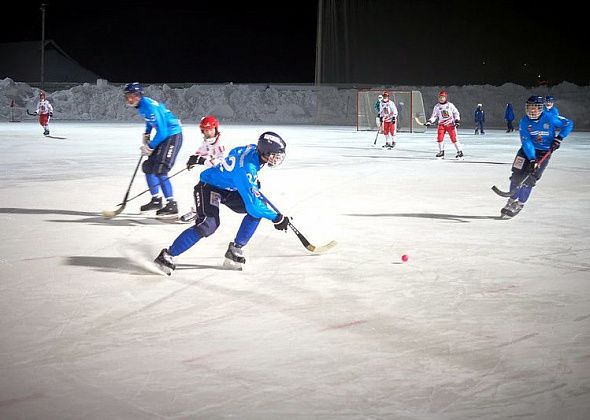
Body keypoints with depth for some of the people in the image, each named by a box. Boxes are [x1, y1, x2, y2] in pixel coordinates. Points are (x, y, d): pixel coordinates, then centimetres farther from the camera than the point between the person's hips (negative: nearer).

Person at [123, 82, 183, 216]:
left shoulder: (149, 107, -24)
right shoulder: (141, 106, 7)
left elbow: (162, 132, -24)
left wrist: (150, 147, -13)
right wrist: (146, 135, 16)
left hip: (173, 136, -11)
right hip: (164, 137, 11)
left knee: (160, 171, -17)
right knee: (148, 167, 13)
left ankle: (172, 205, -14)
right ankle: (156, 200, 23)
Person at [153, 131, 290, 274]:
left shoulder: (254, 149, -9)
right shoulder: (246, 168, -36)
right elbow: (252, 204, -36)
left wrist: (255, 184, 25)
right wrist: (277, 218, -27)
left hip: (229, 189, 9)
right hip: (209, 187, -9)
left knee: (257, 211, -5)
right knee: (209, 224, -29)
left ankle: (235, 251, 2)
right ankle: (168, 255, -20)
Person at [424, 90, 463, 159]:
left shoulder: (450, 105, -1)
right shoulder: (437, 107, 4)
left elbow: (456, 113, 6)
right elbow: (434, 116, 8)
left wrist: (457, 120, -6)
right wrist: (429, 121, -6)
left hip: (450, 124, -2)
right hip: (441, 124, 2)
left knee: (454, 138, -8)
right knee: (440, 138, -11)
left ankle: (460, 152, 0)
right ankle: (441, 152, 4)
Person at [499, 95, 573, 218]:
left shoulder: (550, 118, -18)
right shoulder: (524, 122, -12)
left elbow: (568, 124, -5)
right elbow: (526, 141, -19)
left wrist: (559, 138, -15)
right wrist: (532, 159, -30)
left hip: (544, 152, -3)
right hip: (528, 150, 3)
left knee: (530, 179, -11)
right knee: (517, 175, -5)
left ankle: (519, 204, 3)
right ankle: (512, 201, 14)